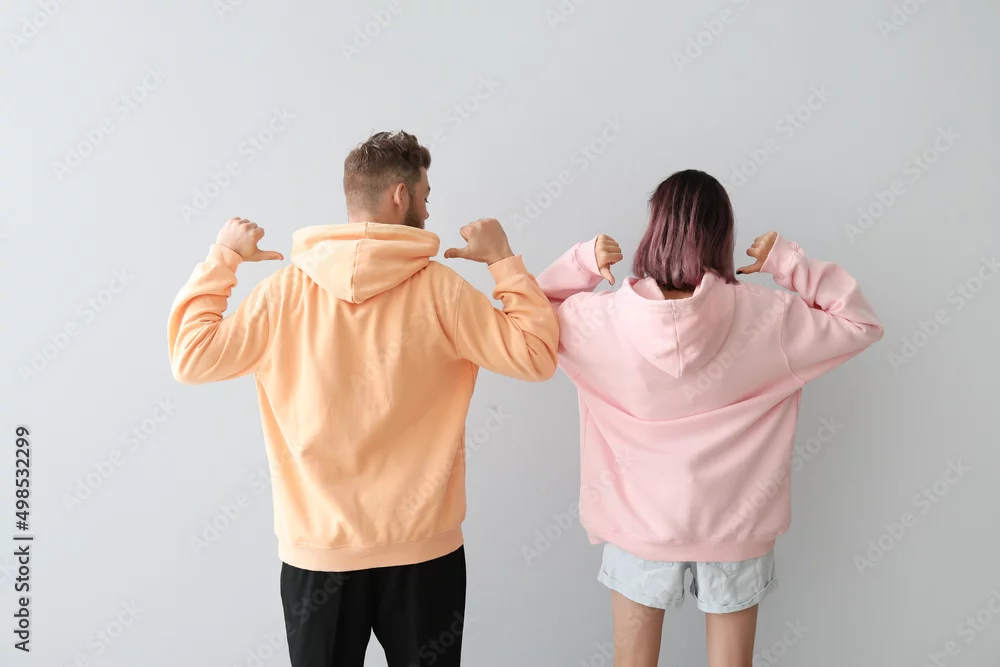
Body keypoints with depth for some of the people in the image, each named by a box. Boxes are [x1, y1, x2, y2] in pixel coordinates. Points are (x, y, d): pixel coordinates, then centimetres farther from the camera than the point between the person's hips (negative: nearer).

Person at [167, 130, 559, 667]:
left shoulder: (288, 289, -8)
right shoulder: (438, 289, -12)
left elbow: (191, 357, -2)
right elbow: (534, 356, -9)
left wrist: (220, 259, 7)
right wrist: (504, 260, 0)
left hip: (317, 550, 2)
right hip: (423, 549, -1)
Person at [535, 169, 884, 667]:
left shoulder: (603, 317, -16)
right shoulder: (765, 317, -16)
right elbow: (861, 324, -1)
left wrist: (583, 262, -7)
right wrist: (790, 263, -6)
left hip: (640, 522, 0)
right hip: (733, 526, 1)